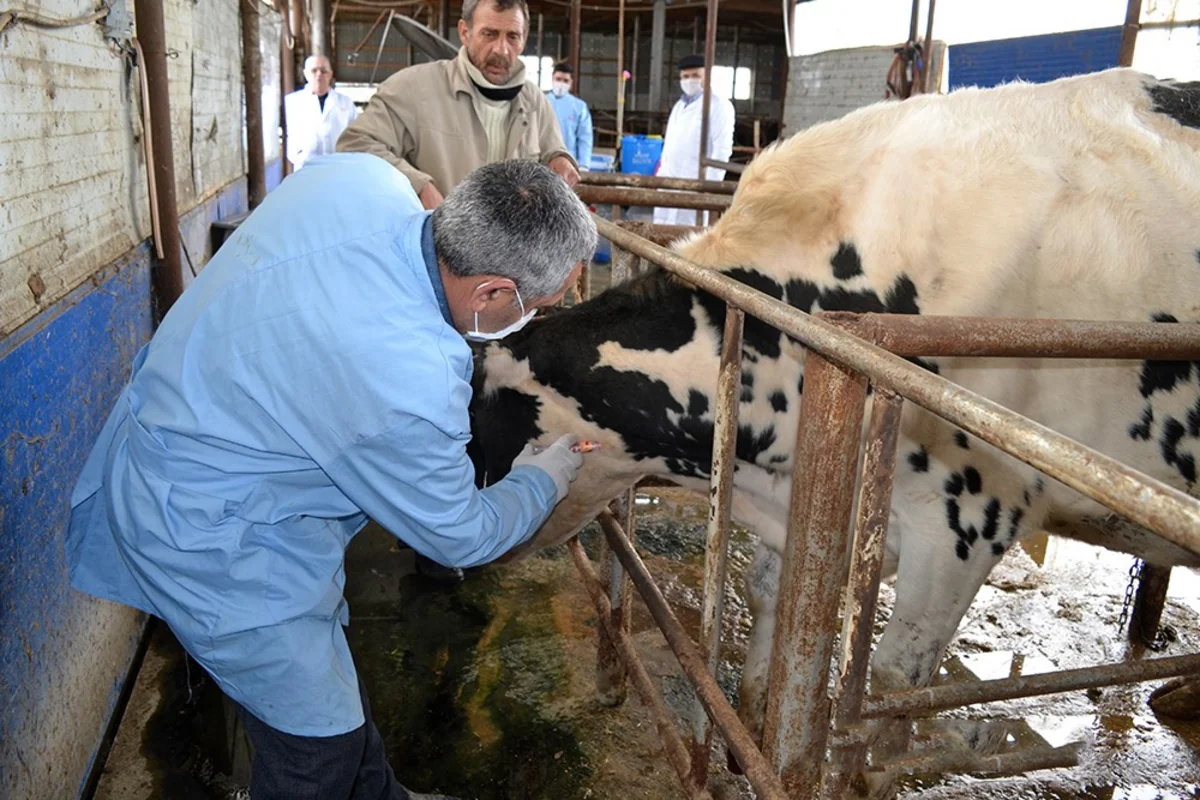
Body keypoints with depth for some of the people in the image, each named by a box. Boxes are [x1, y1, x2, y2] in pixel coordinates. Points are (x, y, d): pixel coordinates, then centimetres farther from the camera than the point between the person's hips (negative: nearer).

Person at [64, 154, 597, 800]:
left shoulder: (359, 176, -16)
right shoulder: (411, 385, -36)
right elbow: (460, 536, -16)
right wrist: (541, 482, 3)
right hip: (206, 533, -9)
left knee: (330, 674, 24)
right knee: (319, 742, 5)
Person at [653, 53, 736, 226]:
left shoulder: (719, 106, -5)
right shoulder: (679, 105, 20)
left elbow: (722, 149, -12)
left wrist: (710, 184, -18)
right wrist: (662, 171, 16)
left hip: (693, 183, -8)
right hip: (669, 180, 8)